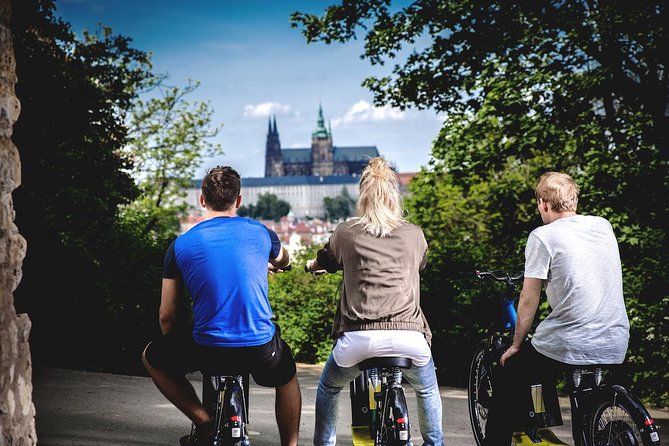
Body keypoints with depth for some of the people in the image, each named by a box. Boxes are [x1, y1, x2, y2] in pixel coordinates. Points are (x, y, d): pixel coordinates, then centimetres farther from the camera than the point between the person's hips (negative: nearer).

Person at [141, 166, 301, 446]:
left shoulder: (180, 245, 2)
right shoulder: (260, 233, 6)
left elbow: (167, 316, 5)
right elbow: (284, 261, 32)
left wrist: (173, 348, 25)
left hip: (207, 348, -2)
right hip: (260, 347, 2)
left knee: (152, 357, 26)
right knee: (286, 378, 35)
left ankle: (204, 423, 14)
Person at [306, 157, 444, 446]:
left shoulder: (347, 232, 6)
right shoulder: (415, 235, 10)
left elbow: (323, 262, 25)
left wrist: (310, 265, 49)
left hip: (359, 337, -1)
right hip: (408, 335, 1)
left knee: (328, 388, 28)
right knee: (427, 390, 32)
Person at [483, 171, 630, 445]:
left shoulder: (542, 236, -7)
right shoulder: (604, 226, 9)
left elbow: (529, 300, -6)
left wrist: (515, 346, 6)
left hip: (569, 349, -6)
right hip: (616, 347, 6)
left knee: (506, 379, 17)